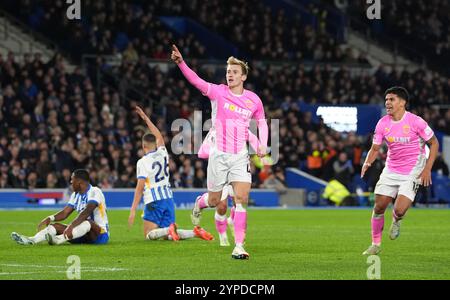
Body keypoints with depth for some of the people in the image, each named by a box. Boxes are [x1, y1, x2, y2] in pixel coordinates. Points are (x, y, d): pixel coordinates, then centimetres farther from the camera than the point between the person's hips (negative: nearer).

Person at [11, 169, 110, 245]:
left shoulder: (94, 192, -14)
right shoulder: (76, 195, 14)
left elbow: (87, 212, -30)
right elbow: (65, 213, 8)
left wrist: (71, 226, -41)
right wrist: (50, 218, -11)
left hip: (100, 234, -8)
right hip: (83, 235, 8)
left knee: (88, 222, -39)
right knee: (56, 226, -9)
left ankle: (59, 240, -59)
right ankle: (32, 240, -35)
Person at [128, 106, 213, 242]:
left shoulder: (143, 162, -8)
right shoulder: (162, 154, 8)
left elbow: (140, 187, -11)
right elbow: (159, 136, 27)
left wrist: (133, 210, -10)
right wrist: (145, 118, 36)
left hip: (154, 201, -6)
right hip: (168, 199, 6)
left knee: (149, 235, -2)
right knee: (167, 236, 9)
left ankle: (170, 230, -31)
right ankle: (196, 232, -14)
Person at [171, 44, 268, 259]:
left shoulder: (253, 100, 4)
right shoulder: (218, 92, -5)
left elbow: (261, 122, 20)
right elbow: (196, 80, -20)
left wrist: (263, 144, 4)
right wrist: (181, 62, -37)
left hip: (241, 157, 1)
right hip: (219, 155, -1)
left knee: (241, 198, -13)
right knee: (214, 201, 6)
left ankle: (239, 246, -12)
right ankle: (199, 204, 45)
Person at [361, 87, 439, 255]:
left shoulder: (415, 121, -15)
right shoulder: (382, 124, -3)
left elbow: (434, 143, -5)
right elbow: (375, 148, 6)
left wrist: (427, 169, -12)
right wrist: (367, 163, -16)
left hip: (412, 173, -4)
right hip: (390, 170, 4)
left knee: (399, 210, -18)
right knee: (379, 207, -1)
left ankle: (397, 221, 21)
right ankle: (375, 244, 18)